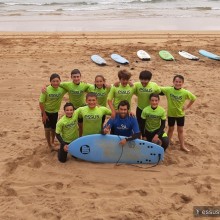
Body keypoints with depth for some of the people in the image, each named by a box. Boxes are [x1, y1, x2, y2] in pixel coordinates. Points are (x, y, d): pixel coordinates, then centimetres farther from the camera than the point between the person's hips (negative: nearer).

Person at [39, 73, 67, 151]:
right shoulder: (46, 90, -26)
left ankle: (52, 142, 39)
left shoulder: (62, 88, -20)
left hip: (55, 112, 3)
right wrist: (44, 114, -14)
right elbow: (41, 102, -18)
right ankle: (49, 145, 20)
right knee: (47, 129, 0)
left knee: (53, 129, 15)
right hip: (46, 111, -2)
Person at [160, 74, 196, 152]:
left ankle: (182, 146, 27)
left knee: (180, 130, 13)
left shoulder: (185, 92, -16)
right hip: (170, 113, 0)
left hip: (180, 114, 1)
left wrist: (187, 106, -3)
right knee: (171, 129, 16)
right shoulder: (168, 90, -17)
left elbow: (193, 98, -2)